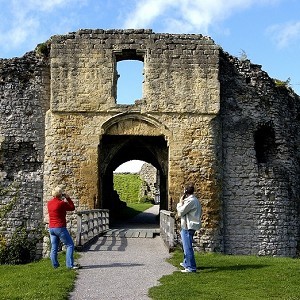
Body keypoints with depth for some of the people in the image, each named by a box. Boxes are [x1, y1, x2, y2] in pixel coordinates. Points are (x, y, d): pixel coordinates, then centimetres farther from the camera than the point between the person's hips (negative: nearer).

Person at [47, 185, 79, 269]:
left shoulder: (49, 203, 5)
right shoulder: (61, 203, -16)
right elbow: (72, 208, -3)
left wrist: (63, 200, 18)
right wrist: (68, 198, 2)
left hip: (51, 228, 8)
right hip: (60, 228, -8)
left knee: (54, 248, 14)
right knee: (70, 245, -1)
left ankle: (55, 265, 20)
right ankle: (70, 265, -6)